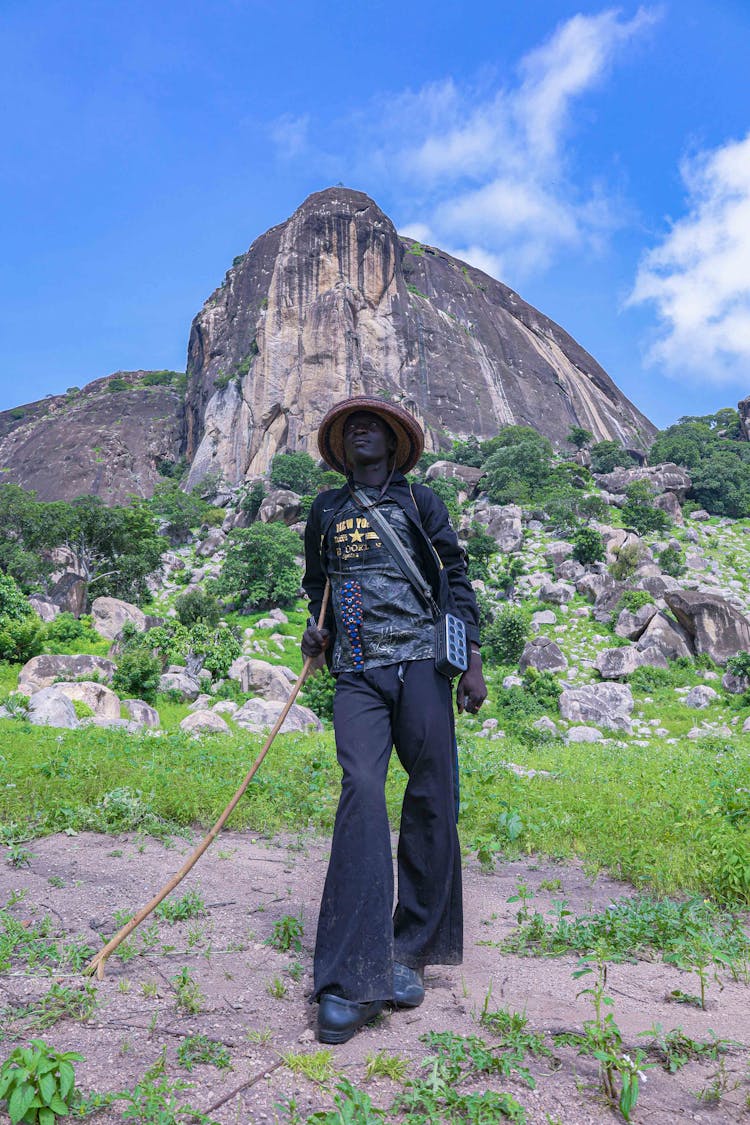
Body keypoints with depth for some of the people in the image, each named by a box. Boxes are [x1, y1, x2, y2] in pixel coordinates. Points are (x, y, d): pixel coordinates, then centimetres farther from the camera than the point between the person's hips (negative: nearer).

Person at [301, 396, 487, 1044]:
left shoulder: (420, 503, 12)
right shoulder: (326, 509, 19)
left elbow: (456, 580, 8)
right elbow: (316, 581, 30)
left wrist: (472, 661, -2)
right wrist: (316, 626, 8)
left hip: (420, 662, -1)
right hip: (357, 674, 1)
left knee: (432, 799, -2)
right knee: (361, 791, -15)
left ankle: (410, 953, 14)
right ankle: (351, 979, -12)